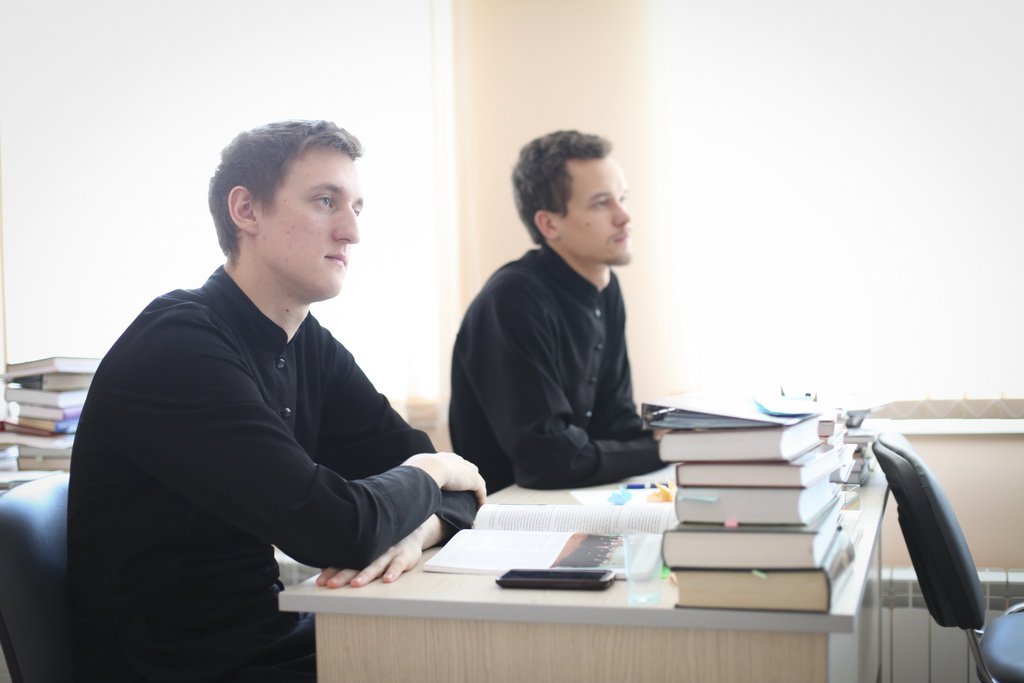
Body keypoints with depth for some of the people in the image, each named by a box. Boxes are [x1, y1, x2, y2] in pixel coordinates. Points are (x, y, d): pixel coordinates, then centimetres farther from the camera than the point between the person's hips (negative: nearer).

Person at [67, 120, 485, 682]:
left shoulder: (311, 348, 6)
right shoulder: (178, 347, -21)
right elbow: (336, 528, -28)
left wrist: (415, 528, -18)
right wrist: (429, 475, -9)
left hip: (276, 635, 8)